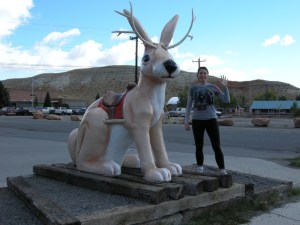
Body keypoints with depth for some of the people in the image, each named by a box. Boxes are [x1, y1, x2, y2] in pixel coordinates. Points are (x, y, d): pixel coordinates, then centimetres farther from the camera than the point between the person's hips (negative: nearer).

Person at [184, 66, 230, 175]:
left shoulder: (212, 87, 6)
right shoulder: (193, 88, 6)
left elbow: (227, 100, 3)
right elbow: (189, 105, 7)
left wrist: (225, 86, -8)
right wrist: (186, 122, 3)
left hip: (211, 119, 0)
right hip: (197, 120, 0)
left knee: (216, 146, -4)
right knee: (199, 146, 6)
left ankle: (222, 170, 0)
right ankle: (199, 168, 18)